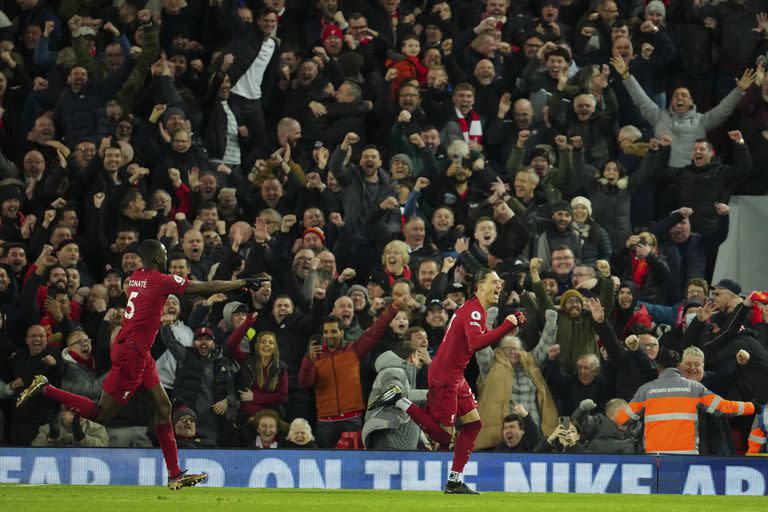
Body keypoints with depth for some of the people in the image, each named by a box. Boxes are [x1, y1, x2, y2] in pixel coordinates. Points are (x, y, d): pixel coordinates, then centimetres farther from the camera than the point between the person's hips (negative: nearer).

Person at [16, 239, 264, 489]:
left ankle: (175, 474, 9)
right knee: (102, 415, -3)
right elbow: (207, 288, -9)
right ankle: (45, 389, 2)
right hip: (131, 354, -10)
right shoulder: (161, 281, -14)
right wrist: (243, 283, 1)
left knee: (163, 407, 9)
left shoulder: (136, 278, 11)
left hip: (139, 353, 10)